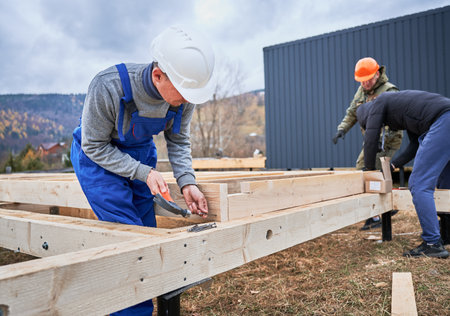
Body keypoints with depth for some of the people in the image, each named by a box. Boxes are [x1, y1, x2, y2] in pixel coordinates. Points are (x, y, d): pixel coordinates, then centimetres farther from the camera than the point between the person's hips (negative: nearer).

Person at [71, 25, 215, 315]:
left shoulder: (185, 92, -21)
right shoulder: (108, 88, -35)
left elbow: (178, 141, -5)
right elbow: (94, 146, -21)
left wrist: (187, 182, -19)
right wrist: (144, 173, -28)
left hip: (141, 153, 5)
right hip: (97, 156, -5)